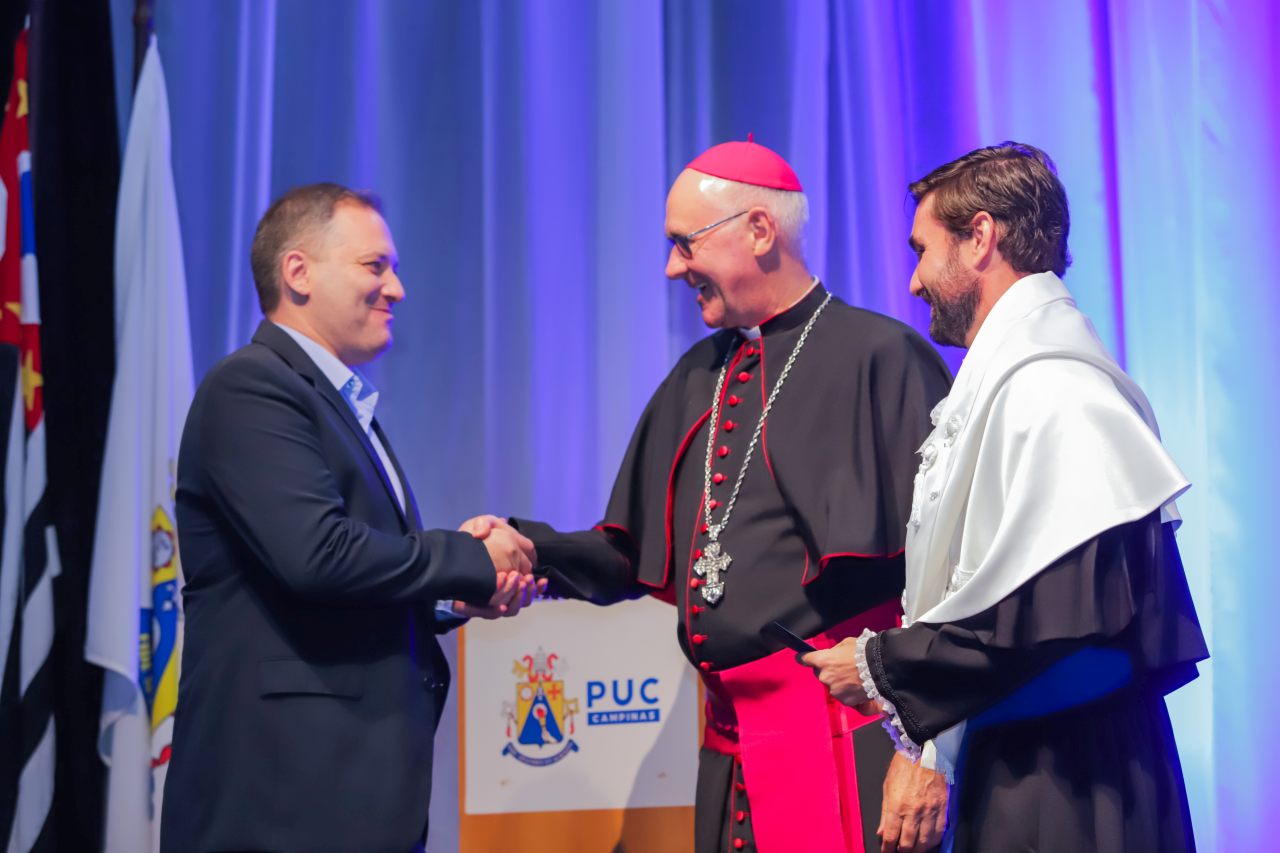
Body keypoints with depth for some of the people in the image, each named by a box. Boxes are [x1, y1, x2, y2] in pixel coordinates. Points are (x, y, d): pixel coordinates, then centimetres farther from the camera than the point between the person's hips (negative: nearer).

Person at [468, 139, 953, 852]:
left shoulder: (879, 357, -7)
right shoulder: (699, 379, 15)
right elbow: (640, 556, 18)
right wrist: (525, 546, 1)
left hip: (848, 746, -6)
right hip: (734, 753, 7)